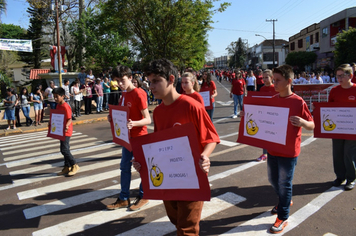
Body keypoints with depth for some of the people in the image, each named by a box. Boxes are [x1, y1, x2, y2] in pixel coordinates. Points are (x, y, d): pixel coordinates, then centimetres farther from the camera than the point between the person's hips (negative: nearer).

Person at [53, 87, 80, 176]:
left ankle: (75, 166, 0)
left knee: (64, 150, -11)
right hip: (61, 131, 9)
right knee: (65, 149, 14)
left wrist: (66, 126, -41)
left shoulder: (66, 106, -18)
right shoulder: (58, 106, 10)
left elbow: (69, 119, -24)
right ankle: (67, 167, 23)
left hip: (66, 131, -9)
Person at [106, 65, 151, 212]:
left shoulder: (139, 94, -17)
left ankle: (143, 197, 24)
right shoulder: (124, 94, 9)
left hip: (139, 137, -8)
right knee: (124, 167, 14)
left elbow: (147, 120, -20)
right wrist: (113, 117, 1)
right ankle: (124, 199, 26)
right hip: (127, 137, 9)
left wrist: (134, 123, -37)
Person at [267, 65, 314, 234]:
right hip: (272, 148, 6)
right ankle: (285, 201, 47)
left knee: (284, 184, 5)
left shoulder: (298, 102, -14)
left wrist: (302, 122, -32)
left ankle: (283, 218, 22)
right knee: (273, 180, 20)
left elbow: (311, 126, -10)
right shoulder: (272, 100, 2)